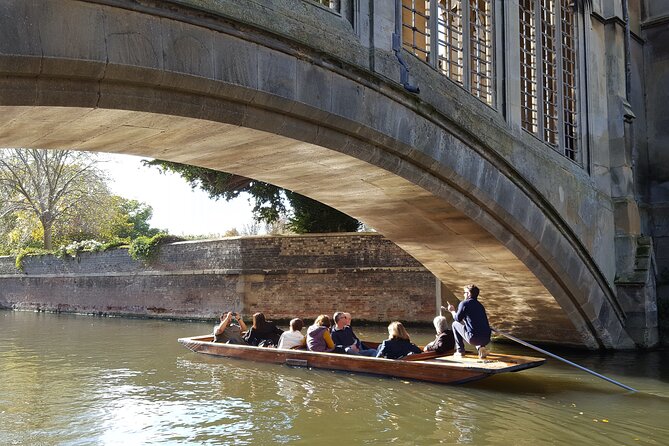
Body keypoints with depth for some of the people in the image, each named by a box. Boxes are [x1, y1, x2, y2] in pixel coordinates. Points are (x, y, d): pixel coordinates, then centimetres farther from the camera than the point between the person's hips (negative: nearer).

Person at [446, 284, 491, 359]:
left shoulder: (464, 303, -1)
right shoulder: (480, 305, 20)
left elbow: (457, 319, 7)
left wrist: (452, 311, 28)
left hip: (474, 339, -6)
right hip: (486, 339, 6)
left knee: (455, 324, 16)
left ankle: (460, 351, 18)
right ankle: (481, 347, 11)